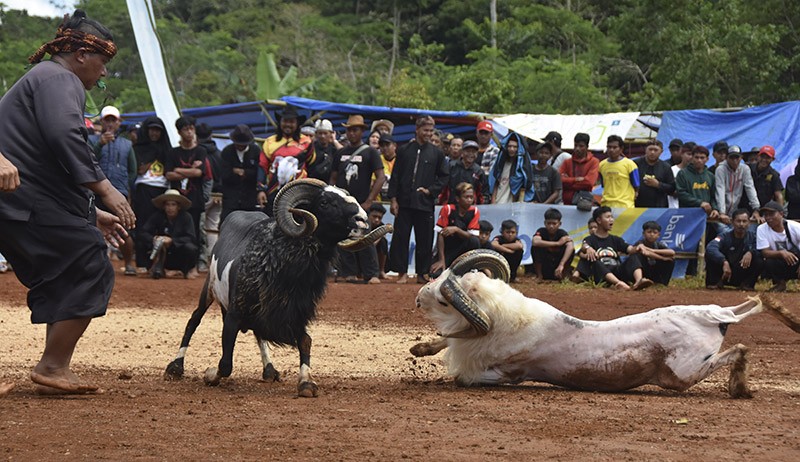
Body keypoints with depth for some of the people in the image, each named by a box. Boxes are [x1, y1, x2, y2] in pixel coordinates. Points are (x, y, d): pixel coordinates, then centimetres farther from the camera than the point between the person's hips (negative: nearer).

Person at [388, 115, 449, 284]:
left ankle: (422, 273, 13)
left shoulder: (437, 153, 7)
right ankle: (402, 272, 5)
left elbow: (444, 176, 10)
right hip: (404, 203, 0)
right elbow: (395, 176, 5)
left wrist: (430, 190, -4)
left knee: (425, 240, 3)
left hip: (425, 203, 0)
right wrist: (394, 199, -1)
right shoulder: (405, 151, 6)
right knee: (400, 237, -1)